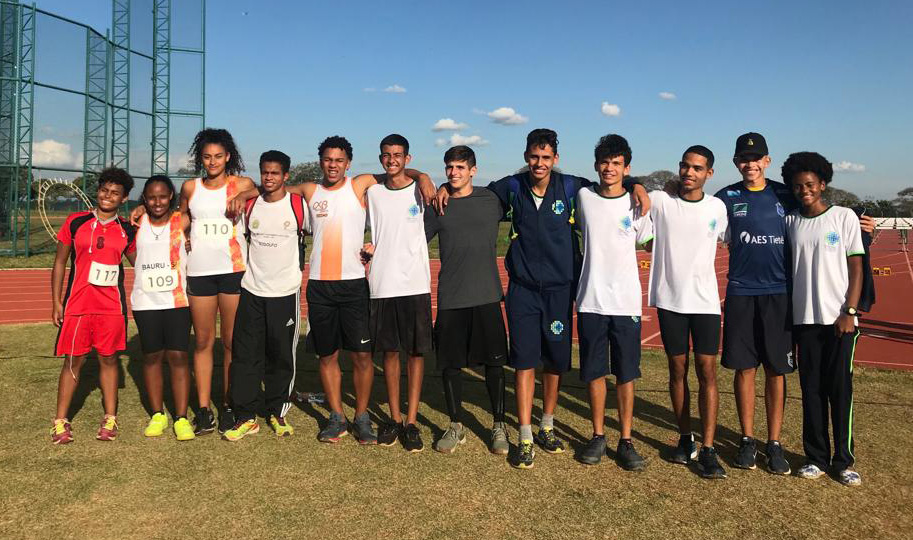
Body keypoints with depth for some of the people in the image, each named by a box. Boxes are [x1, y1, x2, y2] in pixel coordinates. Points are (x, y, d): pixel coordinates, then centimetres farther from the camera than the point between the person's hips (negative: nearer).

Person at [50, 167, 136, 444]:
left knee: (109, 359, 8)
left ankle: (110, 419, 17)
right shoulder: (75, 222, 1)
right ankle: (61, 421, 15)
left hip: (112, 306, 1)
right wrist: (56, 302, 1)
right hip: (77, 304, -1)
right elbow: (59, 262, 4)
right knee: (73, 360, 4)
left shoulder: (127, 231, 5)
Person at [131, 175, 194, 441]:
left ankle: (182, 417, 4)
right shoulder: (137, 224, 4)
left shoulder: (183, 222, -1)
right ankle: (157, 415, 21)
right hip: (145, 302, 2)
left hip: (177, 301, -2)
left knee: (178, 357, -3)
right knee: (151, 357, 8)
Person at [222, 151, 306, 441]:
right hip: (252, 290, 2)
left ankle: (278, 412, 22)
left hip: (285, 292, -2)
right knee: (245, 354, 1)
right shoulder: (249, 205, 5)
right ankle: (246, 416, 11)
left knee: (282, 356, 6)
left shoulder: (298, 205, -3)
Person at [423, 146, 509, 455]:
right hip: (450, 298, 1)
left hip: (487, 294, 0)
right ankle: (456, 426, 24)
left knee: (494, 361, 5)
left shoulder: (490, 199, 4)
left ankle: (499, 426, 22)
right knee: (449, 363, 6)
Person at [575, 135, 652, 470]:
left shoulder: (637, 205, 1)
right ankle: (598, 436, 22)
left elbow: (645, 241, 14)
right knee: (595, 372, 8)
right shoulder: (583, 197, 3)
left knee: (627, 373, 4)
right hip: (590, 301, 1)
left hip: (626, 301, -1)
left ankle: (626, 441, 15)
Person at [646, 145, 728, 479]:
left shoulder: (717, 208, 4)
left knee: (707, 371, -3)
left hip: (706, 300, 1)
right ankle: (685, 439, 23)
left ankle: (707, 449, 3)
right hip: (669, 299, 0)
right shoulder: (658, 201, -2)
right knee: (677, 370, 8)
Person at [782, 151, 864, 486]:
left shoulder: (844, 217, 0)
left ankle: (844, 460, 13)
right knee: (811, 389, 7)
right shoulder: (790, 222, 8)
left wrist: (850, 312, -9)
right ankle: (816, 457, 17)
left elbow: (856, 268, -1)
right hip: (804, 319, 3)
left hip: (839, 318, -2)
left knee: (840, 389, 1)